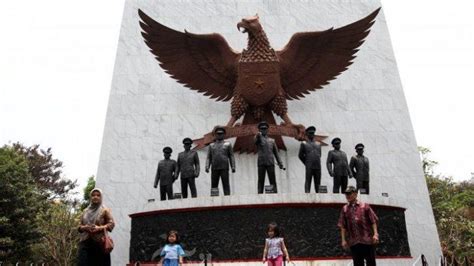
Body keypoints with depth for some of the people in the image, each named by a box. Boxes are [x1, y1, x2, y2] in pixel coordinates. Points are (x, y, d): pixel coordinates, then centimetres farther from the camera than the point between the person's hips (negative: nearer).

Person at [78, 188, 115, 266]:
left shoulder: (105, 210, 6)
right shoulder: (85, 211, 18)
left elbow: (111, 224, -3)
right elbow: (79, 226, 18)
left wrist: (99, 228, -18)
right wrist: (85, 227, -5)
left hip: (100, 242, -3)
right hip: (85, 242, 3)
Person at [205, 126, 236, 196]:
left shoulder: (228, 144, 12)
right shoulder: (211, 145, 18)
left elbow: (231, 157, 7)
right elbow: (209, 158, 12)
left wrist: (233, 167, -4)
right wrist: (207, 167, -2)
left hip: (224, 168, -2)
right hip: (214, 169, 2)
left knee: (226, 185, -6)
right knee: (214, 186, 0)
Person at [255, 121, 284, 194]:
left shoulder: (272, 140, 17)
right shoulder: (258, 138, 9)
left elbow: (276, 153, 16)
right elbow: (256, 140, -17)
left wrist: (280, 163, 6)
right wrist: (258, 135, -41)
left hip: (270, 163, 2)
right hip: (261, 163, -2)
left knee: (273, 181, -1)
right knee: (261, 181, -2)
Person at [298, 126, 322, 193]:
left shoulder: (318, 144, 17)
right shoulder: (304, 144, 5)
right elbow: (300, 155, 7)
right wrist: (306, 163, 8)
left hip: (318, 167, 4)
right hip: (309, 167, -4)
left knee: (318, 183, 5)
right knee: (308, 182, -5)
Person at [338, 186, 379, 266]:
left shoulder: (365, 206, 2)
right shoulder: (345, 209, 8)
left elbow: (373, 221, 1)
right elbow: (342, 226, 7)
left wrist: (375, 234, -9)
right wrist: (343, 240, 1)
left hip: (367, 240, -2)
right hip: (353, 242, 2)